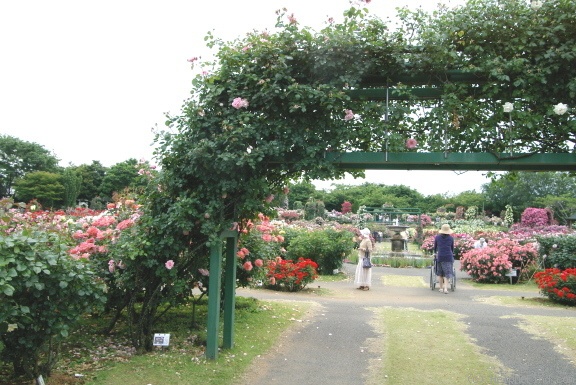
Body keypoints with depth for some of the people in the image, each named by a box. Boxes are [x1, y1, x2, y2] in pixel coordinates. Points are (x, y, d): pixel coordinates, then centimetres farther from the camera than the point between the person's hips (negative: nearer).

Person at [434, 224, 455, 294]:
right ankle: (445, 288, -10)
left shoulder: (437, 237, 3)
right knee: (447, 273, 2)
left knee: (440, 273, 13)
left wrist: (435, 253, 35)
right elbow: (452, 248, 15)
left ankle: (441, 288, 17)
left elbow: (435, 247, 15)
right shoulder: (451, 238, 3)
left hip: (440, 257, 0)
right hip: (449, 257, 0)